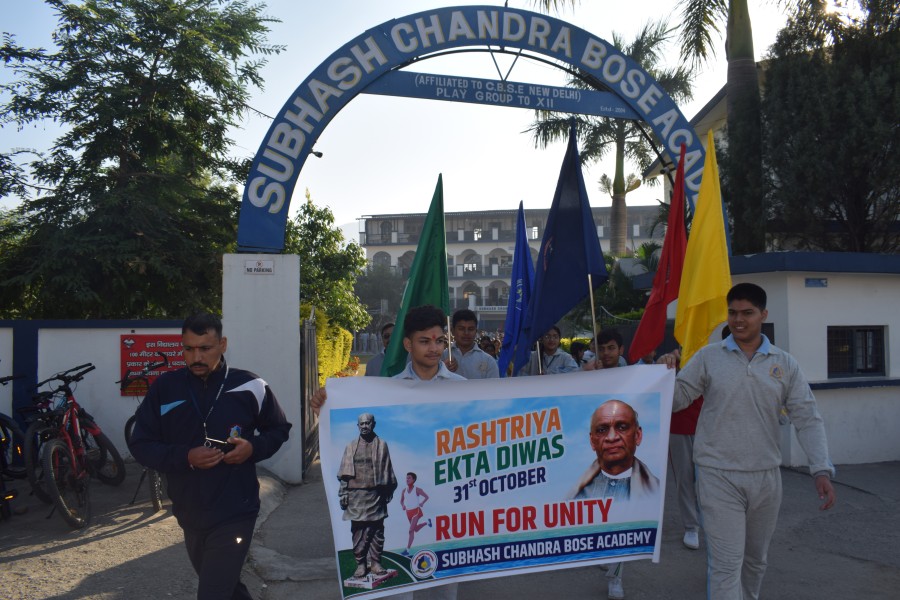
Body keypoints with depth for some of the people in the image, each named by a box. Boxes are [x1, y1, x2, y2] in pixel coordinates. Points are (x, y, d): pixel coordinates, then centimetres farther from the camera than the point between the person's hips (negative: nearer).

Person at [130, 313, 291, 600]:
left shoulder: (249, 387, -9)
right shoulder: (165, 387, -5)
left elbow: (279, 430, 4)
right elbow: (140, 444, -2)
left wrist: (253, 448, -16)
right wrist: (185, 457, -18)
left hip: (234, 515, -3)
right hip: (189, 515, 4)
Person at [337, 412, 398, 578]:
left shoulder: (381, 445, 5)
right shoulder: (351, 447, 6)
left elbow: (387, 470, 6)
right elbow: (344, 473, 5)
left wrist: (388, 491, 4)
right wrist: (343, 493, -1)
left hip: (375, 495, 0)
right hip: (356, 495, 0)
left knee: (377, 530, 3)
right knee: (358, 530, 2)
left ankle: (375, 562, 13)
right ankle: (360, 564, 11)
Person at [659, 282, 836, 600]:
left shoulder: (785, 364, 2)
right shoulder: (708, 357, -3)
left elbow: (808, 419, -1)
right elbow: (676, 400, -2)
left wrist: (821, 470, -11)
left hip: (766, 477, 3)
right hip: (718, 477, -3)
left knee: (755, 560, 22)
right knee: (726, 564, -4)